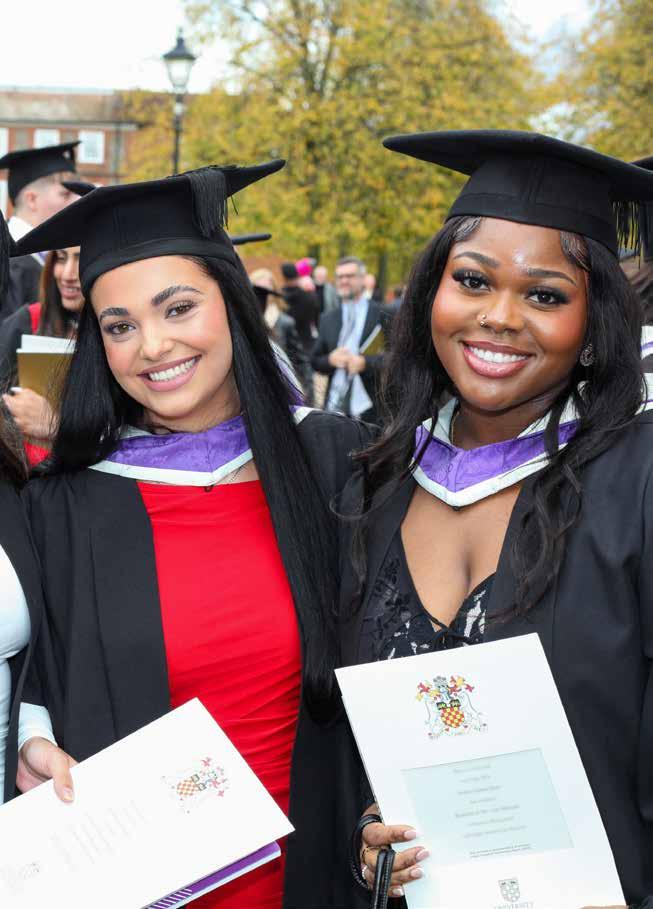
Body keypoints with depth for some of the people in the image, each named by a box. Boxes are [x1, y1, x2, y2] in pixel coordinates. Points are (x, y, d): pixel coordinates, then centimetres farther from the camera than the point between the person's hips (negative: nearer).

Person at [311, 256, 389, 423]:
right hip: (334, 406, 4)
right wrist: (331, 359, -6)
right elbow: (315, 361, 15)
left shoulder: (382, 315, 1)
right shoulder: (327, 319, 15)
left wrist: (365, 362, -17)